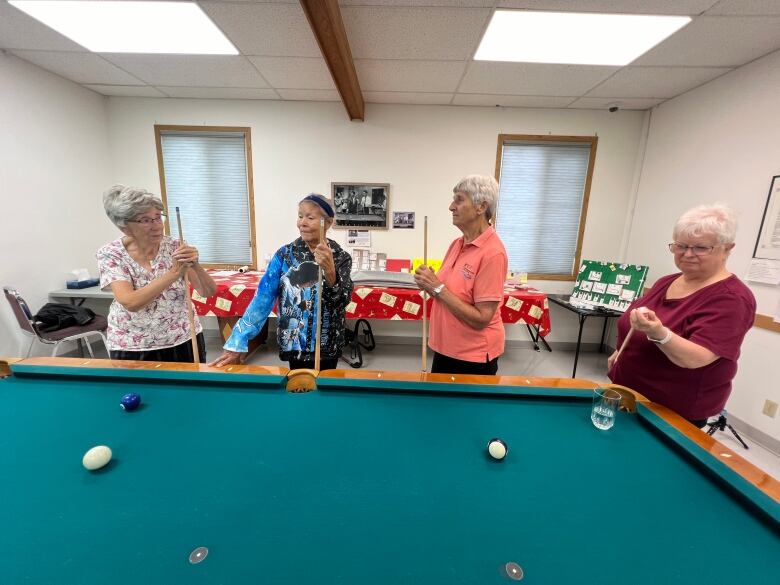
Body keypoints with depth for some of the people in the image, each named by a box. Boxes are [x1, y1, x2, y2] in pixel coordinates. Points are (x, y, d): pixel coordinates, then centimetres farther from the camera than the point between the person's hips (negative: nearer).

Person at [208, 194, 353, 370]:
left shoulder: (340, 258, -8)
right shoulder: (285, 254, -6)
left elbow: (343, 301, -19)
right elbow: (263, 297, -11)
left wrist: (329, 270, -37)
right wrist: (237, 342, -16)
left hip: (327, 346, 0)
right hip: (294, 344, 0)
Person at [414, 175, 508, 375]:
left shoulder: (492, 252, -21)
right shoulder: (457, 244, 1)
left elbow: (481, 319, -22)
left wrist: (437, 288, -22)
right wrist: (429, 284, -9)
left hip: (473, 355, -7)